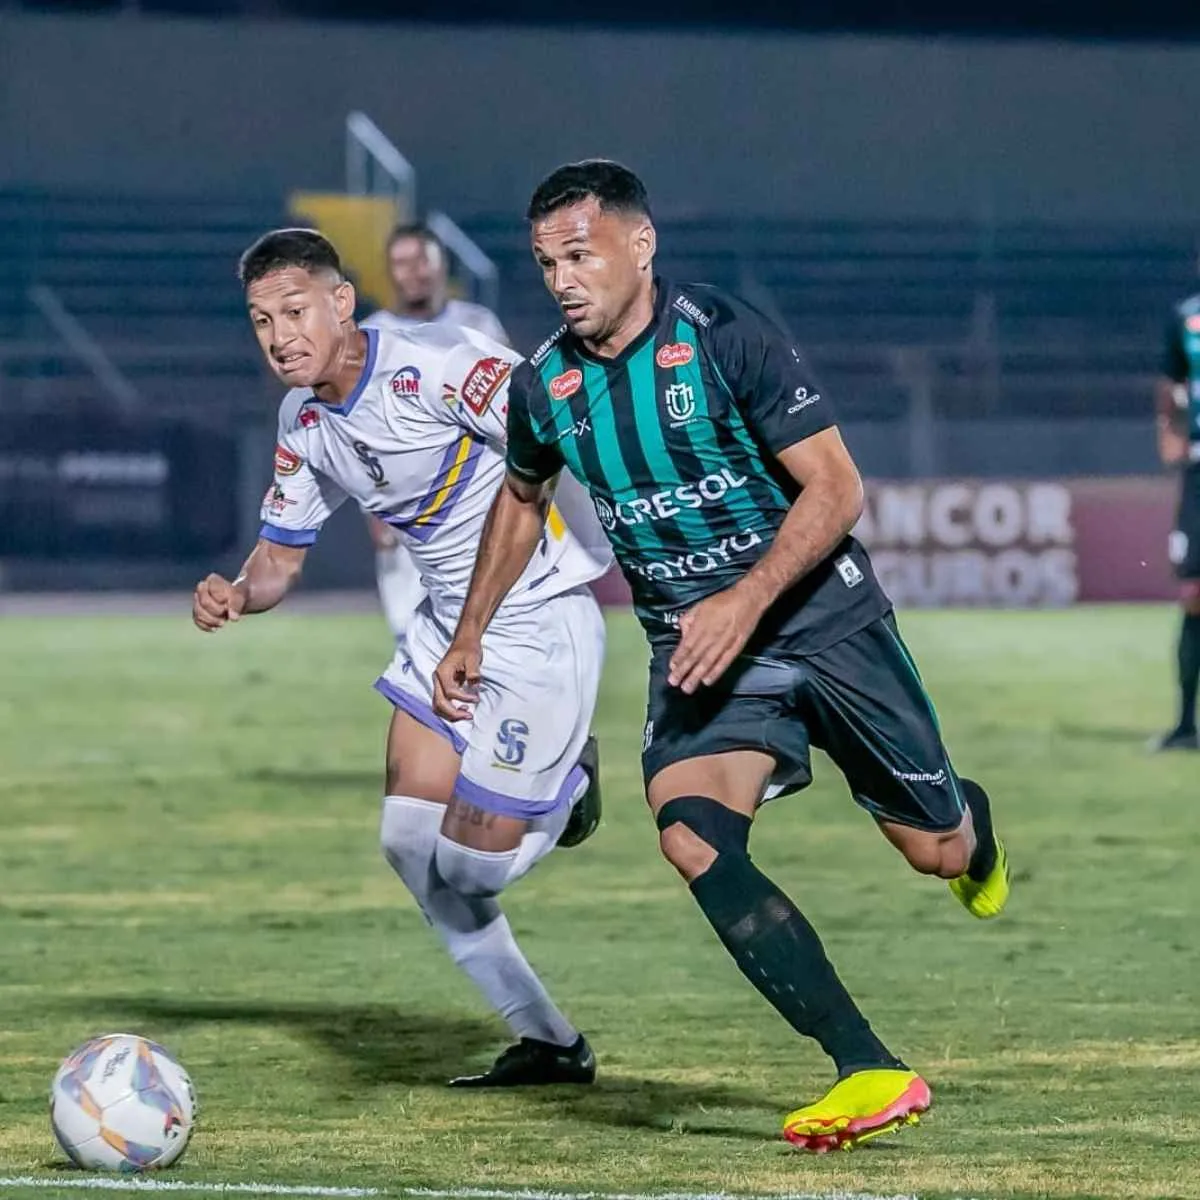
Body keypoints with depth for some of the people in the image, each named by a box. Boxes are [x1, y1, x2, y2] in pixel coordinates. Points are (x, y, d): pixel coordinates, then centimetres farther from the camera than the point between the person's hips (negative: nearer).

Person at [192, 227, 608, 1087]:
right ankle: (548, 1045, 17)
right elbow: (282, 555, 10)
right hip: (448, 624, 8)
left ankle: (570, 780, 24)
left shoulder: (433, 369, -23)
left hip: (542, 622, -8)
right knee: (410, 841, 3)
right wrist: (235, 595, -12)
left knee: (469, 864, -9)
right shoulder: (304, 421, 2)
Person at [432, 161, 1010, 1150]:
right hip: (693, 648, 3)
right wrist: (471, 633, 15)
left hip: (820, 614, -3)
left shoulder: (723, 336, -17)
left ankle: (970, 822, 48)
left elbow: (837, 487, -17)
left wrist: (746, 602, -29)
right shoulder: (545, 388, -3)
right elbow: (522, 499, 20)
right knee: (693, 839, -24)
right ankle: (871, 1072, -24)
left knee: (937, 850, 5)